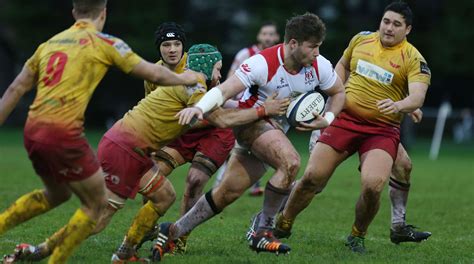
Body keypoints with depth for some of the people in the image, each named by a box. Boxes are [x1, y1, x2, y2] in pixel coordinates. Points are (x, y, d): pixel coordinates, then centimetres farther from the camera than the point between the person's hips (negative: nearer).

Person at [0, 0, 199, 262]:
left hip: (32, 130, 7)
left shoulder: (49, 43, 17)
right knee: (96, 203, 10)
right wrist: (183, 79, 22)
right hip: (63, 133, -7)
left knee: (57, 194, 30)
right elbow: (153, 74, 5)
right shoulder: (104, 43, 1)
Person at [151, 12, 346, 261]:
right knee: (290, 162, -32)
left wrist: (326, 120, -8)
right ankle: (263, 233, -19)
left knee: (228, 192, 3)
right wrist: (199, 107, -47)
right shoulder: (263, 63, -25)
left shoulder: (319, 66, -8)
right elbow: (225, 90, -29)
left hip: (276, 128, 6)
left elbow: (338, 92, 10)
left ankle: (173, 231, 15)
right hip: (251, 121, -6)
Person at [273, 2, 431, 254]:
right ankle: (281, 226, 20)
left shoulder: (413, 59, -7)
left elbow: (417, 96, -21)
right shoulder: (361, 39, 6)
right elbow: (342, 65, 25)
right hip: (344, 119, 3)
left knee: (372, 185, -24)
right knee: (312, 177, -4)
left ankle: (357, 237, 4)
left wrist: (398, 105, -41)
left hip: (382, 129, -3)